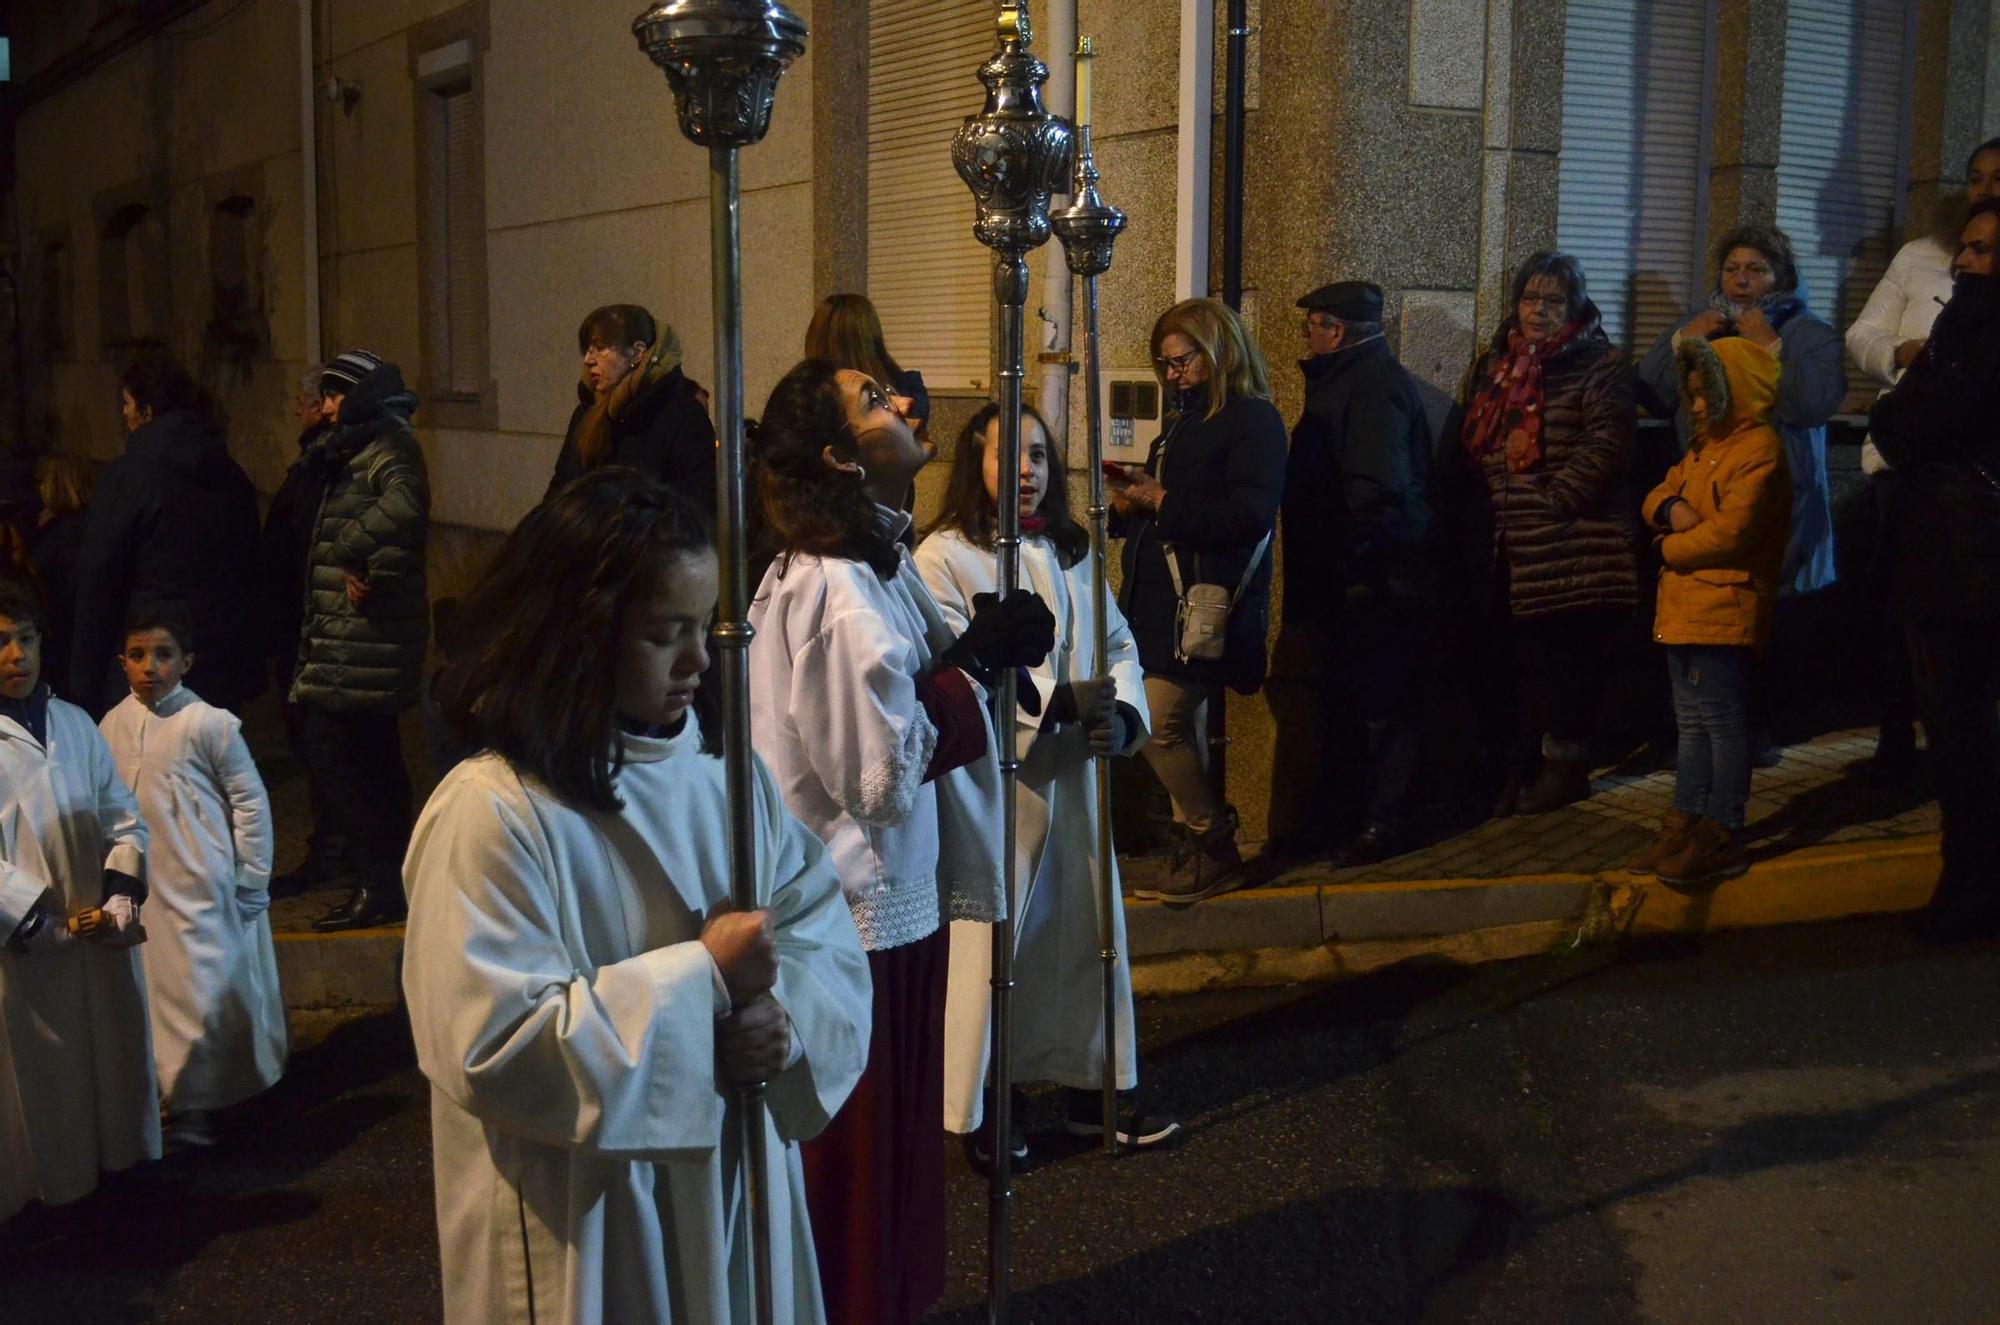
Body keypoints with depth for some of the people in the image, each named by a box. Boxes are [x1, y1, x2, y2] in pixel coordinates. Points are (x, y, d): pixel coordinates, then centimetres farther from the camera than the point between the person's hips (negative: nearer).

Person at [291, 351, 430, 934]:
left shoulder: (389, 448, -11)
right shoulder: (357, 452, 20)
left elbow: (404, 504, -33)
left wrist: (354, 551, -22)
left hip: (363, 635, -10)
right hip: (357, 636, 10)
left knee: (330, 750, -10)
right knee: (373, 758, 14)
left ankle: (374, 885, -7)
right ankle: (389, 879, 21)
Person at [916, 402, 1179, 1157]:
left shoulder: (1070, 552, 11)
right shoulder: (945, 556, -10)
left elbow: (1119, 645, 9)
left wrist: (1123, 712, -12)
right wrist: (1059, 699, -24)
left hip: (1072, 770, 6)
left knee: (1088, 927, 13)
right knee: (989, 934, 1)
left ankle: (1094, 1087, 29)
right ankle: (974, 1108, 17)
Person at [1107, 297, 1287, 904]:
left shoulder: (1253, 421, -8)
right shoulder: (1187, 421, 19)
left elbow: (1247, 515, -20)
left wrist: (1161, 501, -15)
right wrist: (1131, 501, 2)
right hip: (1162, 600, 9)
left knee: (1159, 727, -11)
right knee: (1180, 729, 11)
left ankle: (1215, 850, 3)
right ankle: (1195, 851, 20)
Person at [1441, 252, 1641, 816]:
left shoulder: (1600, 366, -1)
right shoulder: (1490, 367, 18)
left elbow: (1605, 445, -12)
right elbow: (1460, 446, 18)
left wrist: (1553, 499, -17)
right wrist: (1467, 511, 5)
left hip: (1569, 549, -6)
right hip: (1501, 551, 6)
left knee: (1566, 659, -1)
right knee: (1500, 660, 9)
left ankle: (1564, 765, 12)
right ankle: (1515, 766, 21)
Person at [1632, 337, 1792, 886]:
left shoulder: (1759, 451, -13)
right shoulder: (1705, 447, 19)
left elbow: (1729, 532, -22)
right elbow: (1657, 496, 18)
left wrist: (1670, 548, -8)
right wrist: (1670, 507, -5)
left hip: (1724, 610, -10)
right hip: (1684, 608, 10)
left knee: (1722, 721, -5)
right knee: (1693, 721, 15)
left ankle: (1722, 836, 0)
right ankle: (1687, 823, 22)